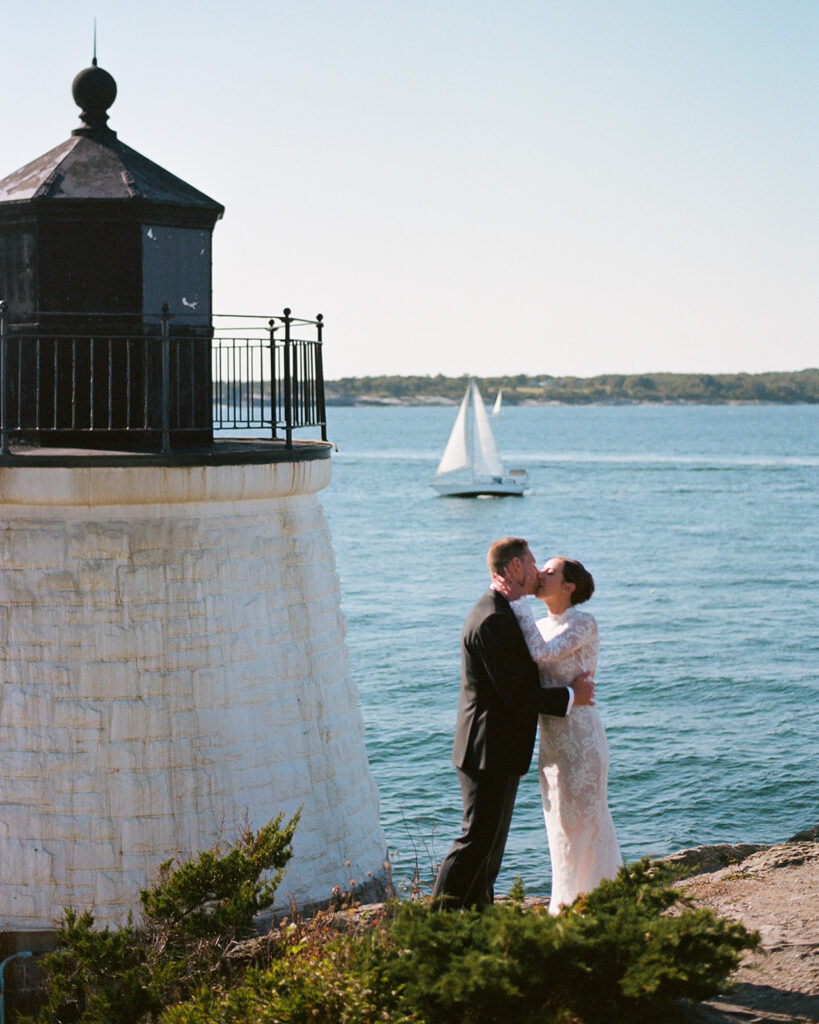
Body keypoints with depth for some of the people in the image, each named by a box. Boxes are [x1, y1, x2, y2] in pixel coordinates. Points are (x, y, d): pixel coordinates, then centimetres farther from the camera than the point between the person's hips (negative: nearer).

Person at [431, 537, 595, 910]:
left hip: (500, 752, 11)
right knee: (477, 840, -7)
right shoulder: (493, 621, -21)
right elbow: (515, 695, -23)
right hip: (490, 753, -11)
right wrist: (571, 696, -13)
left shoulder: (502, 613, 13)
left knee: (491, 841, 16)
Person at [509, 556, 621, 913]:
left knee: (582, 822, -2)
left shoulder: (584, 624, -12)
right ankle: (567, 904, 23)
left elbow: (541, 652, -25)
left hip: (579, 735, -8)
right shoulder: (542, 626, 12)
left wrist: (518, 603, -19)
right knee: (562, 825, 14)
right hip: (551, 739, 8)